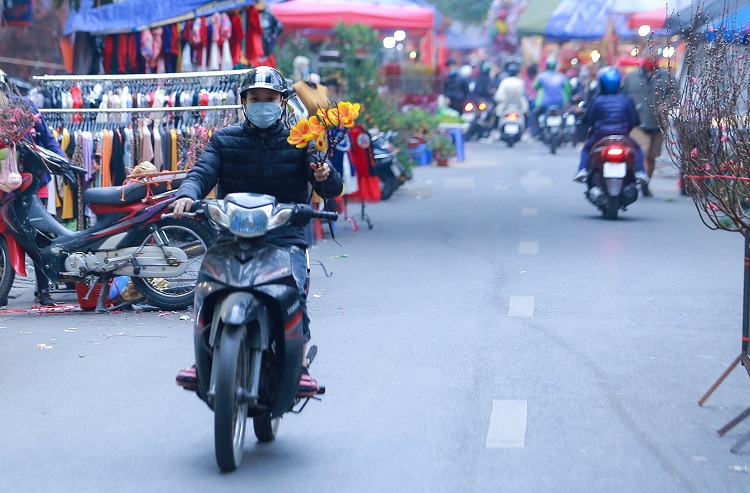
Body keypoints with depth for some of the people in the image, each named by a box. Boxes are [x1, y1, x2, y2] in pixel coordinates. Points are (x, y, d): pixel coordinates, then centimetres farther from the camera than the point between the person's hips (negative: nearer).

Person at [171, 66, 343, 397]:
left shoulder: (299, 141, 11)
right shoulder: (224, 140, 15)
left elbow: (332, 189, 3)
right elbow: (202, 173, 0)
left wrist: (325, 175, -22)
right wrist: (186, 194, -24)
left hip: (285, 237, -1)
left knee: (293, 291, -30)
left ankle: (298, 364, -18)